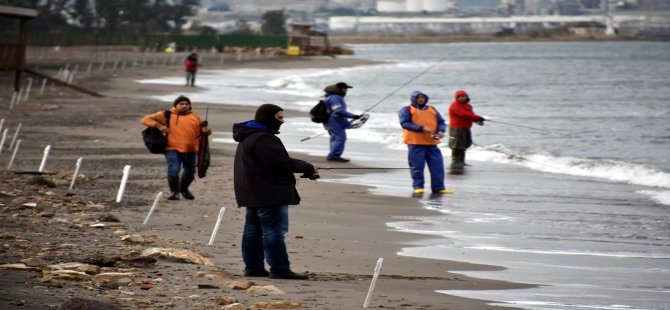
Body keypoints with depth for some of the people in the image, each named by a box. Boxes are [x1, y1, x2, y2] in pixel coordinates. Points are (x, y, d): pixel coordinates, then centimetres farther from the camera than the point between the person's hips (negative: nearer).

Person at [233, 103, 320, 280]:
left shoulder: (249, 137, 17)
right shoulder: (263, 139, -18)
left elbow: (275, 162, 17)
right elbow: (281, 162, -24)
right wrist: (308, 168, -13)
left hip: (253, 193, 11)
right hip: (269, 194, -11)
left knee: (253, 230, 12)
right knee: (275, 231, -10)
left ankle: (253, 267, 16)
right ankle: (279, 269, -11)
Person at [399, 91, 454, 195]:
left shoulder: (432, 109, 19)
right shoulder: (407, 110, 5)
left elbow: (441, 122, 16)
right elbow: (405, 123, -9)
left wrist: (441, 131, -7)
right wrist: (421, 128, -17)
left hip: (432, 143, 4)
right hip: (415, 143, -4)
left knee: (437, 165, -2)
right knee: (417, 166, -4)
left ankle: (438, 187, 1)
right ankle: (418, 187, 7)